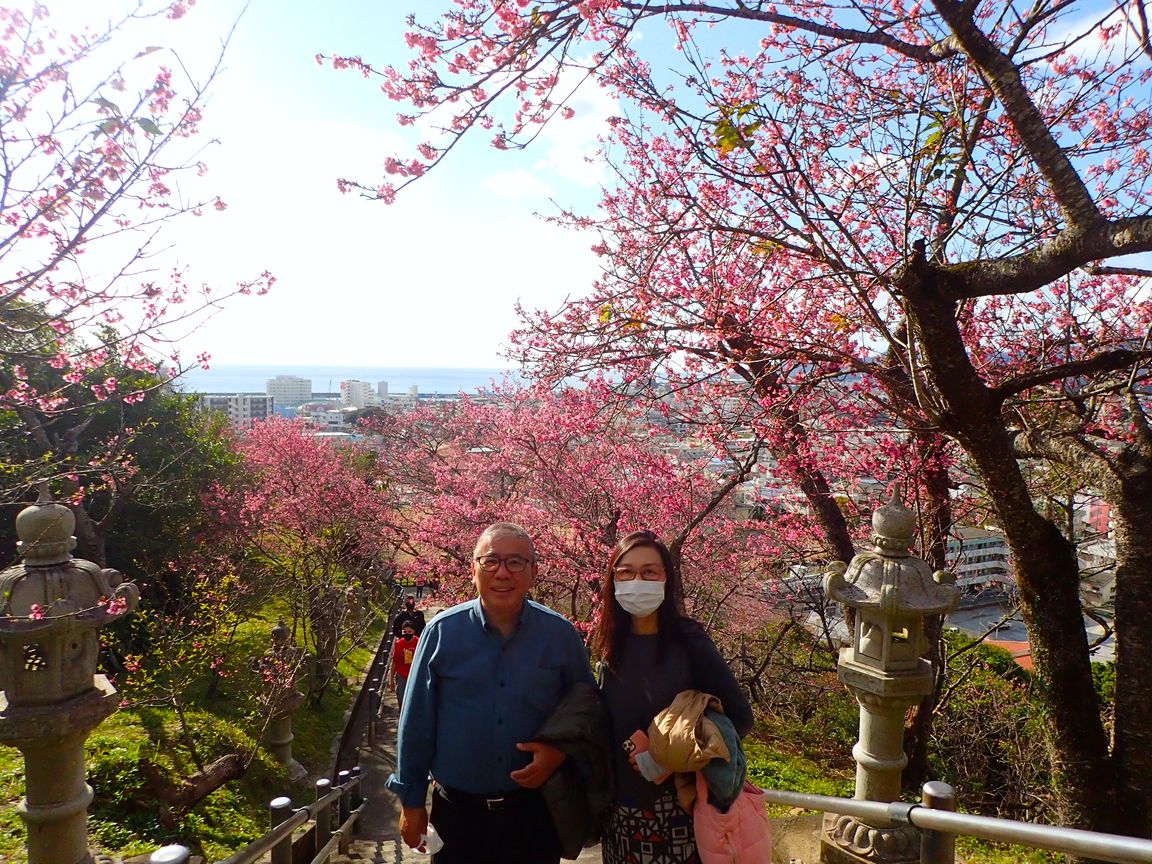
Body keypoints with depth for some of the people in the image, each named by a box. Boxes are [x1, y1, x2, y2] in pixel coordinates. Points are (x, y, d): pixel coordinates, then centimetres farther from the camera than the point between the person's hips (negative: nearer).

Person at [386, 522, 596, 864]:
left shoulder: (560, 635, -7)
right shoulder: (442, 631, -8)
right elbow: (416, 723, -1)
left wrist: (560, 752, -13)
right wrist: (411, 801, 2)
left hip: (534, 812, 0)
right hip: (456, 811, 0)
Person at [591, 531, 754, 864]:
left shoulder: (688, 640, -13)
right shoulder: (611, 643, -1)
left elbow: (740, 716, -11)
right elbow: (604, 722, 8)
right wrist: (632, 744, -11)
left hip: (680, 802, -3)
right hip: (621, 803, 4)